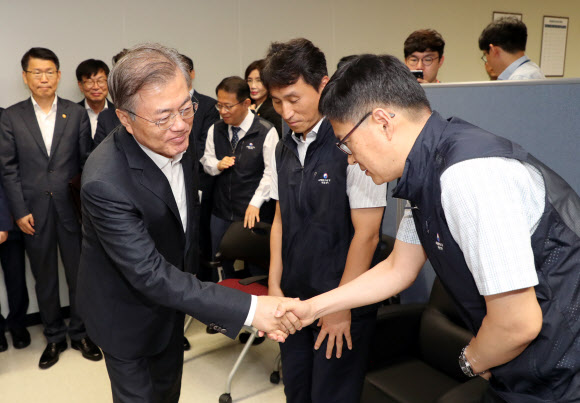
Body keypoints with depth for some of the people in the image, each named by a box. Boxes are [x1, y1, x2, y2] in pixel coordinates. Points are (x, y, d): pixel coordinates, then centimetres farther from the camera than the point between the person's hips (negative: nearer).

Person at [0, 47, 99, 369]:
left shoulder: (77, 114, 2)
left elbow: (87, 161, 1)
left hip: (72, 208, 0)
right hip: (34, 212, 1)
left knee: (79, 274, 8)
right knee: (44, 278, 12)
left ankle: (80, 333, 27)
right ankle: (54, 337, 29)